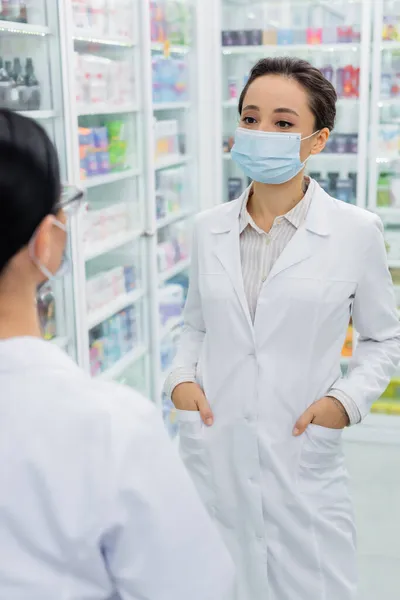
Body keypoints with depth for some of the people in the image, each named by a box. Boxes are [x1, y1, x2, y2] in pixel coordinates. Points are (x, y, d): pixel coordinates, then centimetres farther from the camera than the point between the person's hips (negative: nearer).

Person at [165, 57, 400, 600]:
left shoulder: (356, 232, -6)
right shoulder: (209, 229, 3)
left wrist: (347, 399, -9)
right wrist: (182, 377, -2)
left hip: (303, 459, -2)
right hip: (212, 456, 3)